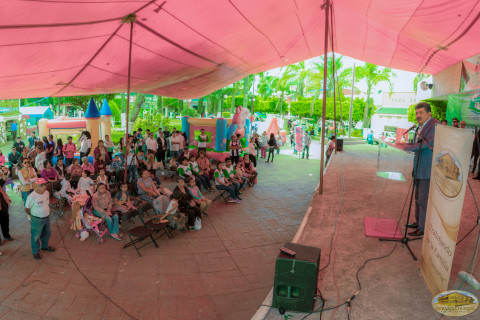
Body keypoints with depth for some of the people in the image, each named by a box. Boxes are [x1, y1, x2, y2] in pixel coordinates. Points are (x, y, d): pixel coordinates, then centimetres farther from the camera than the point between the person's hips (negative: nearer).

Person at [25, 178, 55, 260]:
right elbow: (27, 209, -13)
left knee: (46, 233, 24)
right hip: (37, 220, -6)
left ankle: (45, 246, 47)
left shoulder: (47, 193, -5)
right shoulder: (31, 196, -25)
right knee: (36, 236, 9)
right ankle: (35, 252, 28)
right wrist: (31, 216, -2)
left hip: (47, 218, 6)